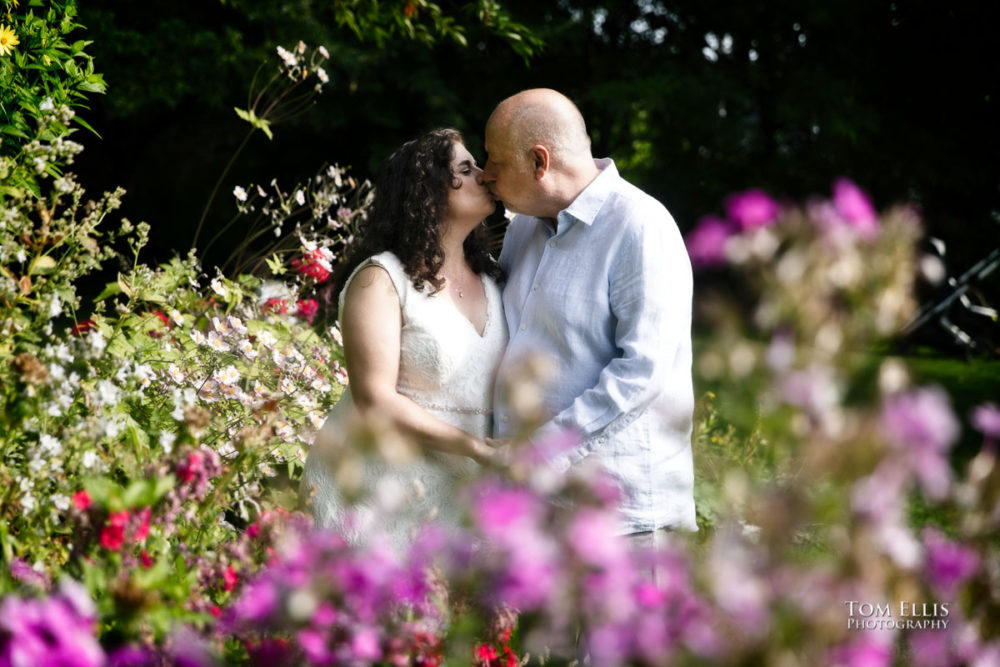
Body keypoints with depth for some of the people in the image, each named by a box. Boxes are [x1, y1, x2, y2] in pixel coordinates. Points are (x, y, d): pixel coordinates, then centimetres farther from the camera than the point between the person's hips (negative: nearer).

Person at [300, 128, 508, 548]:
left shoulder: (489, 274, 11)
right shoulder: (380, 280, -10)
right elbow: (375, 404, -15)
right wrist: (474, 447, -15)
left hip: (453, 493, 6)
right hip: (376, 491, -5)